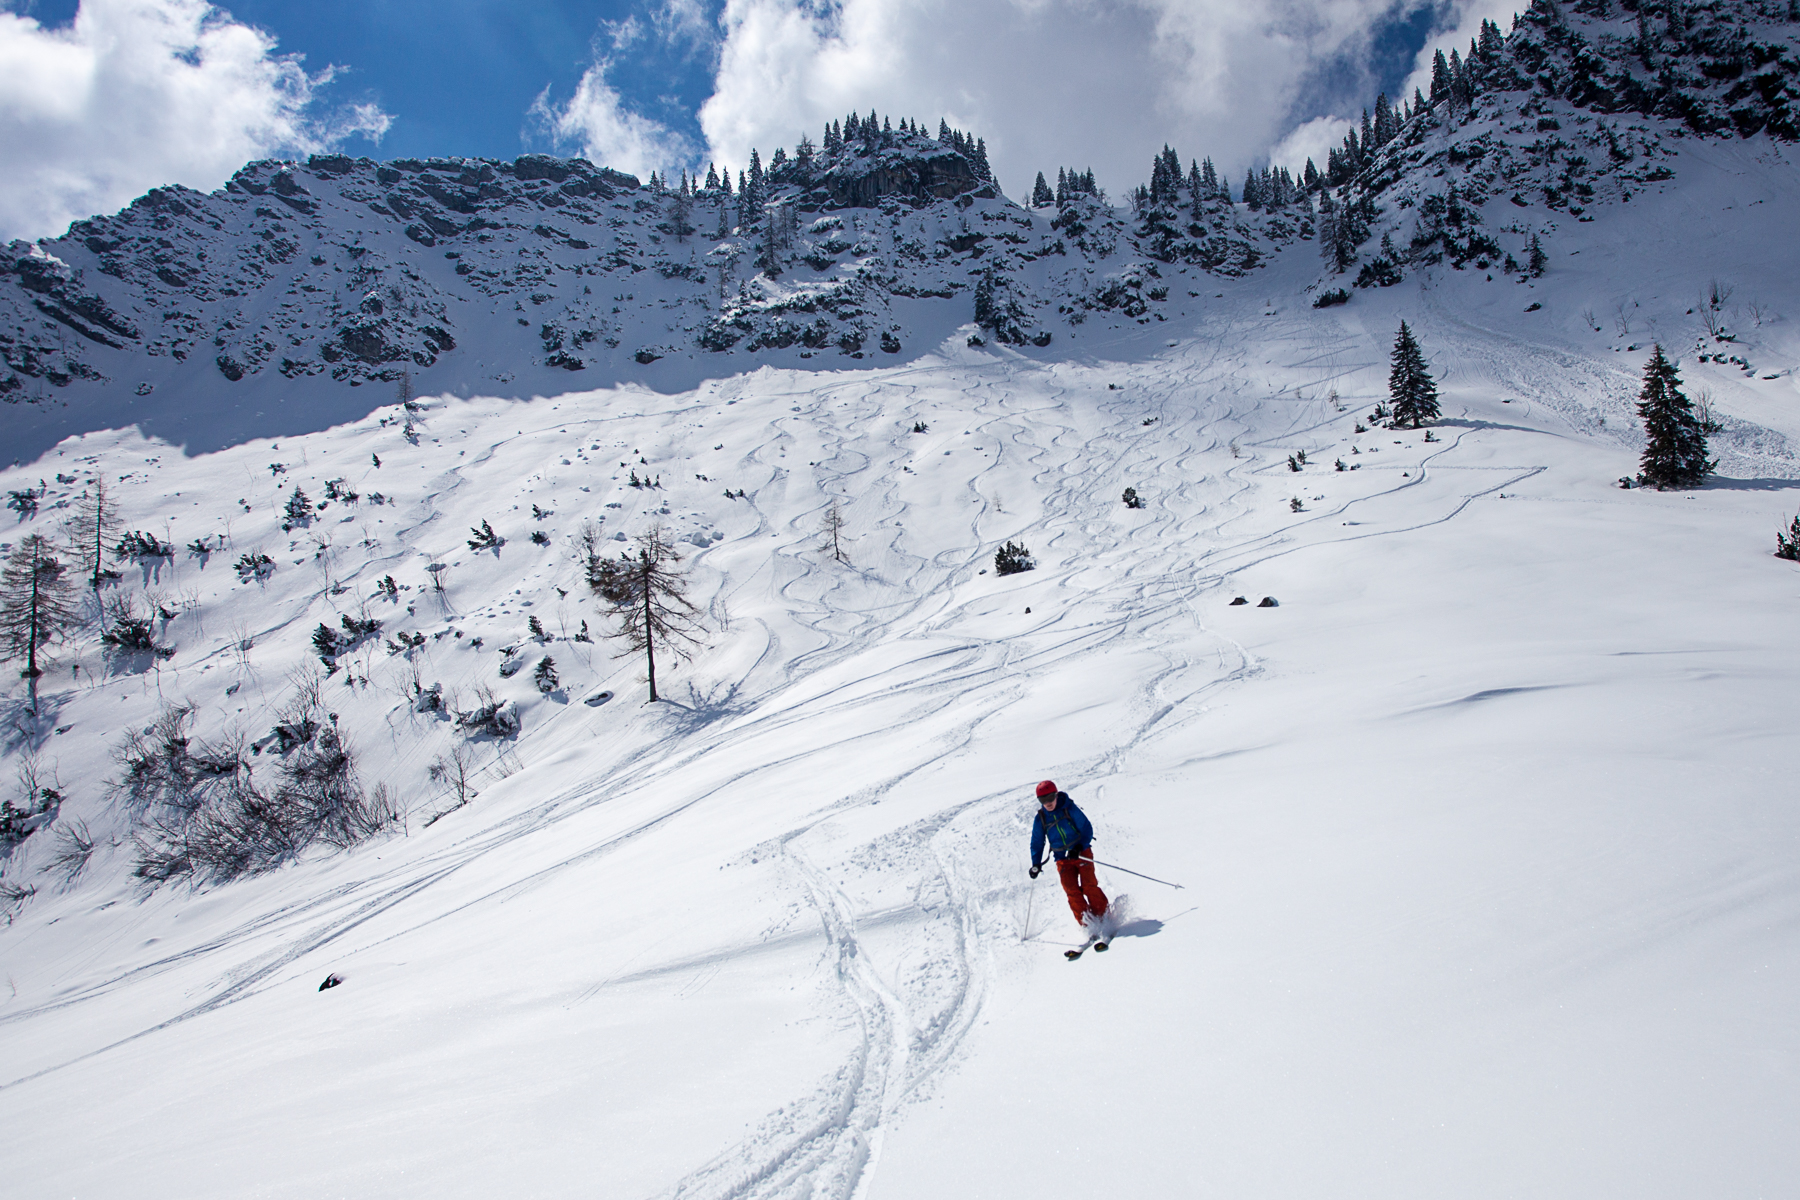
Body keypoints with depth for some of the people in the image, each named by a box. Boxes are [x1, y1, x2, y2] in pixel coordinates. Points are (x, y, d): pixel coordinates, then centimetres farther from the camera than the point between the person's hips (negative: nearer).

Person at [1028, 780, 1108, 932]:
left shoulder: (1070, 809, -7)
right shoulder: (1040, 819, 2)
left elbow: (1087, 829, -7)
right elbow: (1037, 843, 12)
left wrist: (1079, 848, -21)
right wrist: (1036, 864, -1)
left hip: (1082, 853, -2)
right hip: (1063, 859, 3)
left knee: (1089, 886, -16)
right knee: (1072, 891, -13)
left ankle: (1104, 916, -4)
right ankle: (1088, 924, -11)